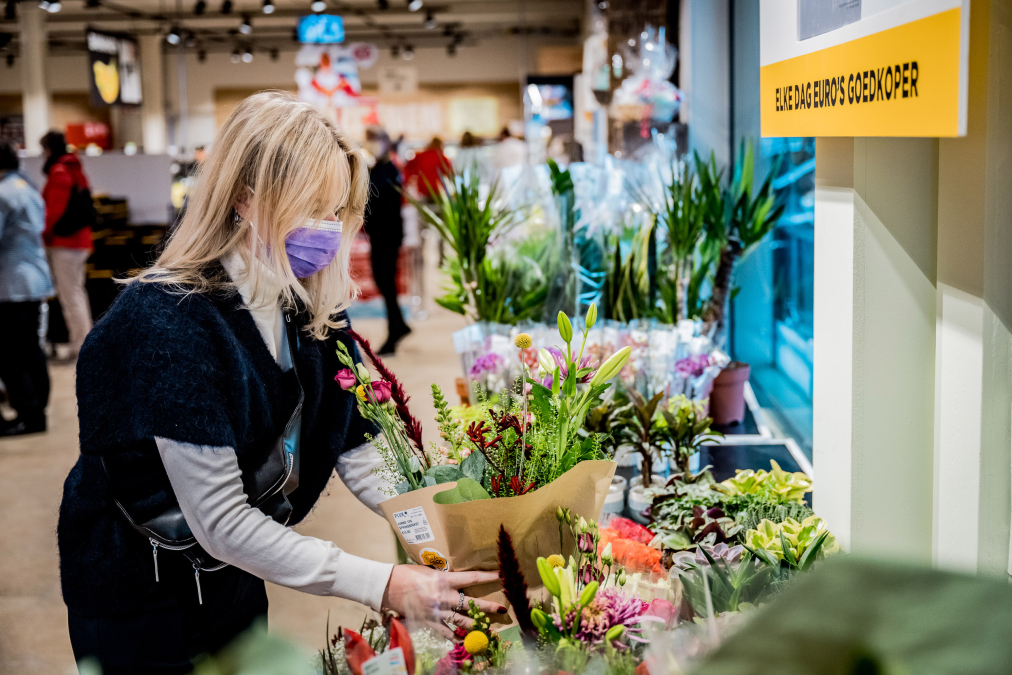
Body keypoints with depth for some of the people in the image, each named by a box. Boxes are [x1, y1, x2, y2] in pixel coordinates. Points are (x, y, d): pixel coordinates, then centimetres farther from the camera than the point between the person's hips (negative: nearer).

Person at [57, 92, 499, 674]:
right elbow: (220, 522, -31)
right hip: (138, 593, -6)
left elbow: (359, 452, -10)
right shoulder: (166, 325, -29)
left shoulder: (314, 310, -7)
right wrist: (382, 586, -35)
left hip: (236, 577, 6)